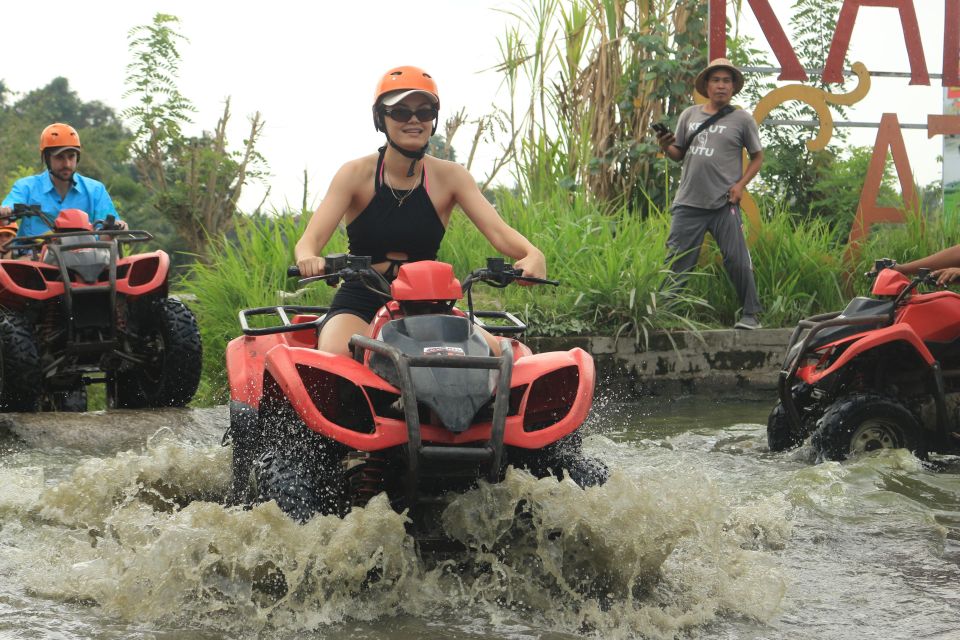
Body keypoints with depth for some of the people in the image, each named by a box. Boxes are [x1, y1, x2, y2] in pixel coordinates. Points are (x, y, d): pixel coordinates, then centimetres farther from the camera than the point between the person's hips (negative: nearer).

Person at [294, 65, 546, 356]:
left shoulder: (449, 177, 1)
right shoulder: (357, 174, -5)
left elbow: (498, 231, -11)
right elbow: (310, 239, -16)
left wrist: (531, 254, -35)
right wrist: (308, 259, -42)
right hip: (359, 306, -2)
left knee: (502, 353, -23)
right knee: (338, 355, -36)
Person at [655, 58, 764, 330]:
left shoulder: (742, 119, 4)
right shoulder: (689, 115, 12)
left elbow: (757, 157, 9)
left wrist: (741, 185, -4)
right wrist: (666, 147, -5)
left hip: (724, 205, -3)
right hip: (688, 203, 3)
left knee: (737, 261, -5)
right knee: (675, 263, 4)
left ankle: (750, 314, 5)